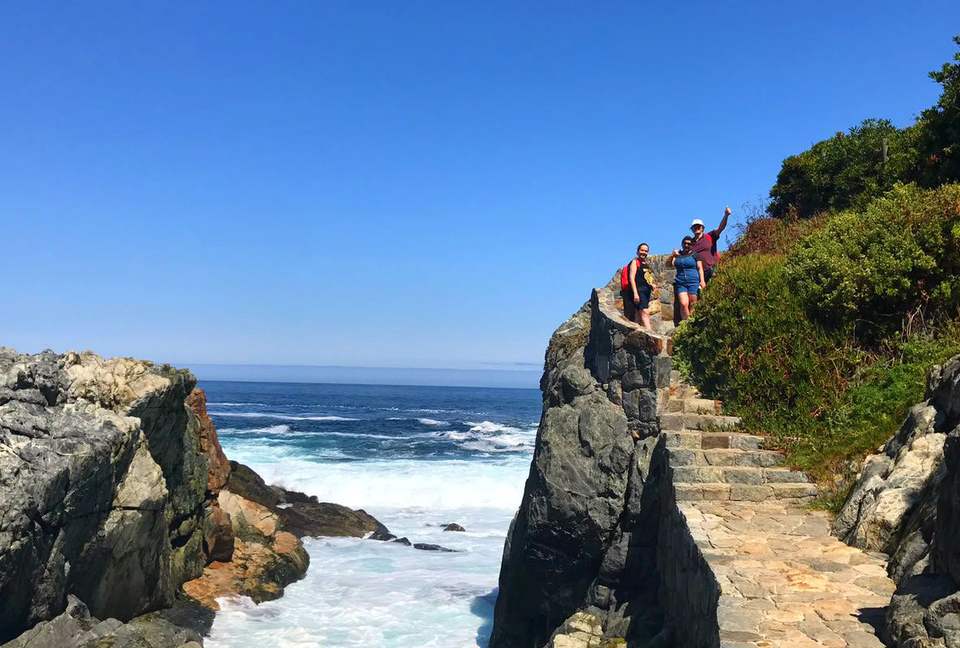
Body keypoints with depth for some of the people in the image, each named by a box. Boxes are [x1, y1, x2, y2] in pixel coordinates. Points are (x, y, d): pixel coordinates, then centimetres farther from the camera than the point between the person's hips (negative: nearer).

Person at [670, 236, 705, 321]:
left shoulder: (695, 255, 8)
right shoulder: (677, 254, 15)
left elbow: (700, 268, 3)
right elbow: (669, 264, 8)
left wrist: (702, 280, -8)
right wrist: (672, 255, -7)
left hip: (693, 282, -2)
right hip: (680, 283, 2)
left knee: (692, 304, -7)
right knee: (683, 304, -12)